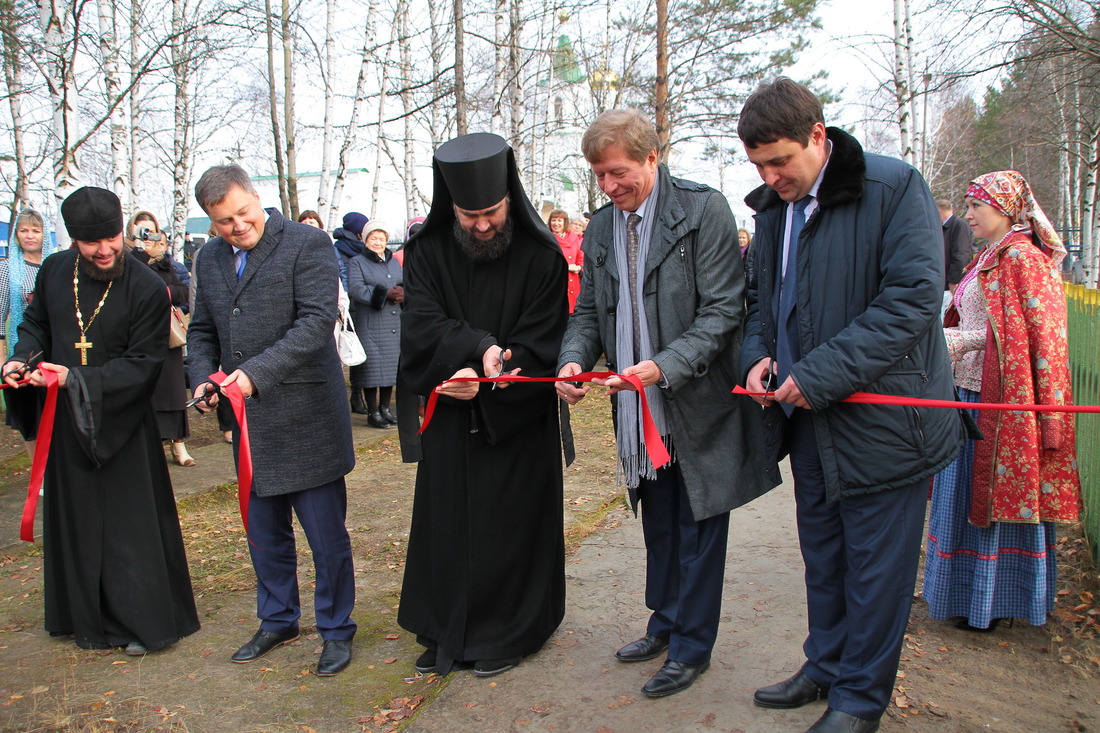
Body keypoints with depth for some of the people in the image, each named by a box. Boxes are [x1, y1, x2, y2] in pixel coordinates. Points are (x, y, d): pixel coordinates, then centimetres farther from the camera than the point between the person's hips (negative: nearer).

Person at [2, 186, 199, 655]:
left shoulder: (147, 289, -14)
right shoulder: (54, 271, -1)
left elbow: (142, 364, -15)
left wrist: (76, 379, -22)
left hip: (122, 424, -5)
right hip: (66, 422, 5)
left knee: (132, 526, 1)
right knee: (76, 522, 13)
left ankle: (141, 621, 14)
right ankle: (91, 619, 28)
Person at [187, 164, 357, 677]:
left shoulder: (307, 243, -9)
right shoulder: (209, 258, 12)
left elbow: (318, 321, -18)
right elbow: (202, 331, 20)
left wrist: (257, 373, -24)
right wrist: (202, 379, 1)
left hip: (307, 418, -6)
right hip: (250, 423, 6)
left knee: (327, 534, 4)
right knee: (264, 534, 18)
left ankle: (336, 630, 22)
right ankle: (278, 621, 37)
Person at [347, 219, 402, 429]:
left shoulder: (394, 262, 20)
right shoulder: (356, 262, 1)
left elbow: (404, 285, 14)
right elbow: (356, 289, -14)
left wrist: (402, 293, -11)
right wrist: (386, 294, -19)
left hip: (394, 325, 5)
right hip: (369, 326, -5)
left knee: (391, 367, 7)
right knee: (373, 368, -5)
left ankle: (385, 408, 18)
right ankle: (373, 413, 3)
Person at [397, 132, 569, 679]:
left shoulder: (541, 255, -8)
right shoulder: (426, 251, -2)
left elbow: (541, 344, -11)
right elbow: (422, 326, -12)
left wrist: (484, 379, -23)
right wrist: (480, 347, -27)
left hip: (517, 419, -2)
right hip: (449, 419, 3)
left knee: (510, 525, 6)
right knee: (447, 524, 10)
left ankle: (507, 633, 24)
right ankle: (448, 633, 27)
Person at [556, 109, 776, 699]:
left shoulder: (704, 210, -13)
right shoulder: (600, 227, 6)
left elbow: (722, 311, -17)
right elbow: (589, 311, 11)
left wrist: (664, 367, -29)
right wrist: (574, 360, -9)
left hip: (698, 403, -6)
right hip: (639, 408, 6)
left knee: (698, 529, 7)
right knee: (658, 524, 20)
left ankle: (691, 648, 23)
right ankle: (665, 624, 39)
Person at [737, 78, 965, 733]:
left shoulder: (895, 186, -13)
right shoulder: (773, 207, 9)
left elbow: (914, 297, -21)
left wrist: (822, 374, -23)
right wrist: (758, 354, -2)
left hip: (881, 418, -6)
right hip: (807, 415, 7)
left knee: (875, 564, 5)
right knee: (822, 554, 19)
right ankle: (827, 665, 36)